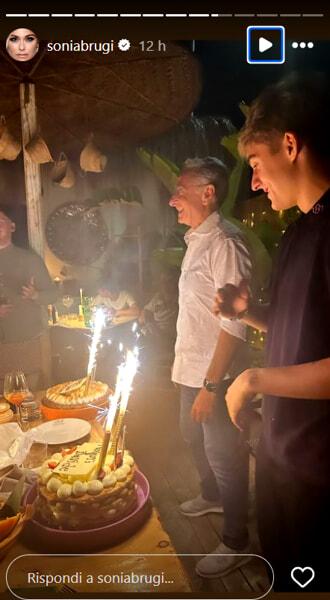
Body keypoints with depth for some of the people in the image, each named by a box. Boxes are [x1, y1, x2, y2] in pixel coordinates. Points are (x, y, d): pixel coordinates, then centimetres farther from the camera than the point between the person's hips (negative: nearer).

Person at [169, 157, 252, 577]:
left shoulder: (223, 243, -21)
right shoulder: (196, 240, 8)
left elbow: (234, 323, -26)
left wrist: (211, 385, -24)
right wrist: (196, 377, 18)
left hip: (213, 375, -9)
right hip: (192, 368, 9)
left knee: (223, 456, 7)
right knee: (194, 437, 26)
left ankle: (236, 542, 29)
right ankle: (212, 496, 52)